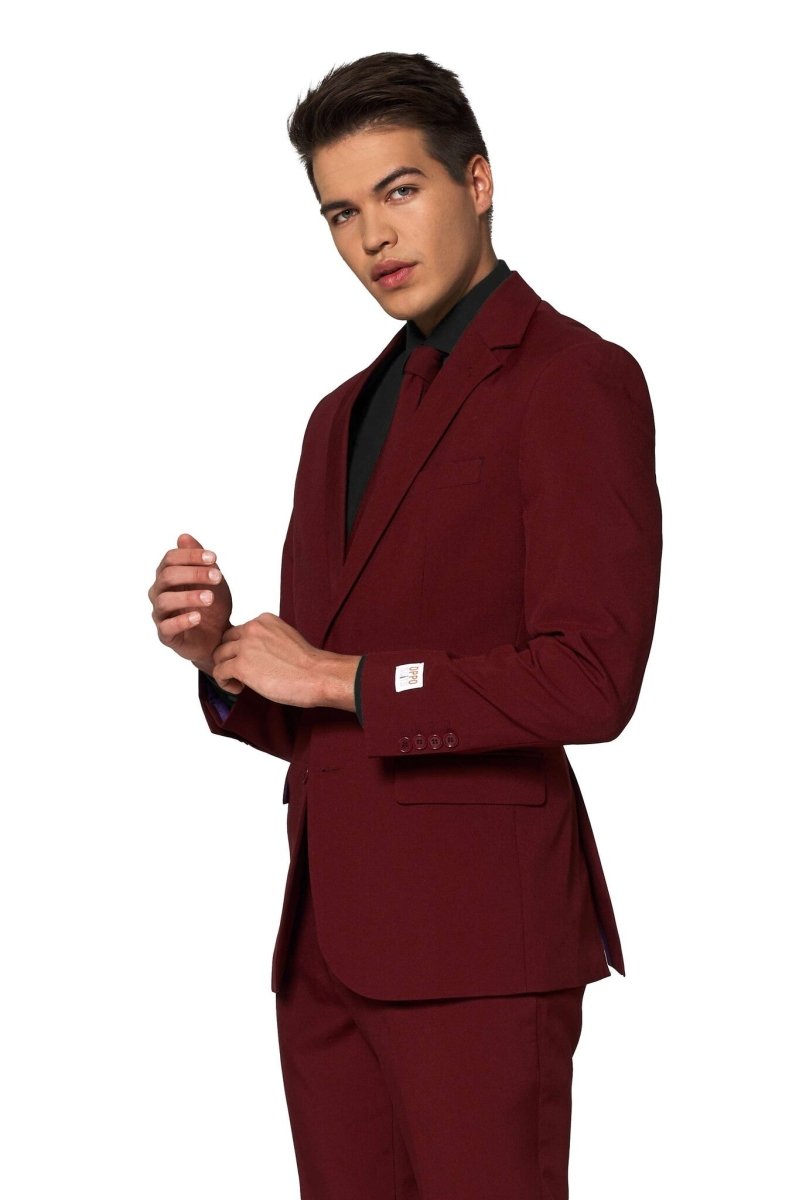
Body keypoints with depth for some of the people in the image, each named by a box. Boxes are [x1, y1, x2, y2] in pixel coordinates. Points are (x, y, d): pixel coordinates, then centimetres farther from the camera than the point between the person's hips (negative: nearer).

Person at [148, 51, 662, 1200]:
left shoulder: (577, 380, -5)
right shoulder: (345, 416, 21)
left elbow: (591, 682, -15)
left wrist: (342, 678, -9)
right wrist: (220, 653, 2)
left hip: (477, 937, -7)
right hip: (330, 934, 7)